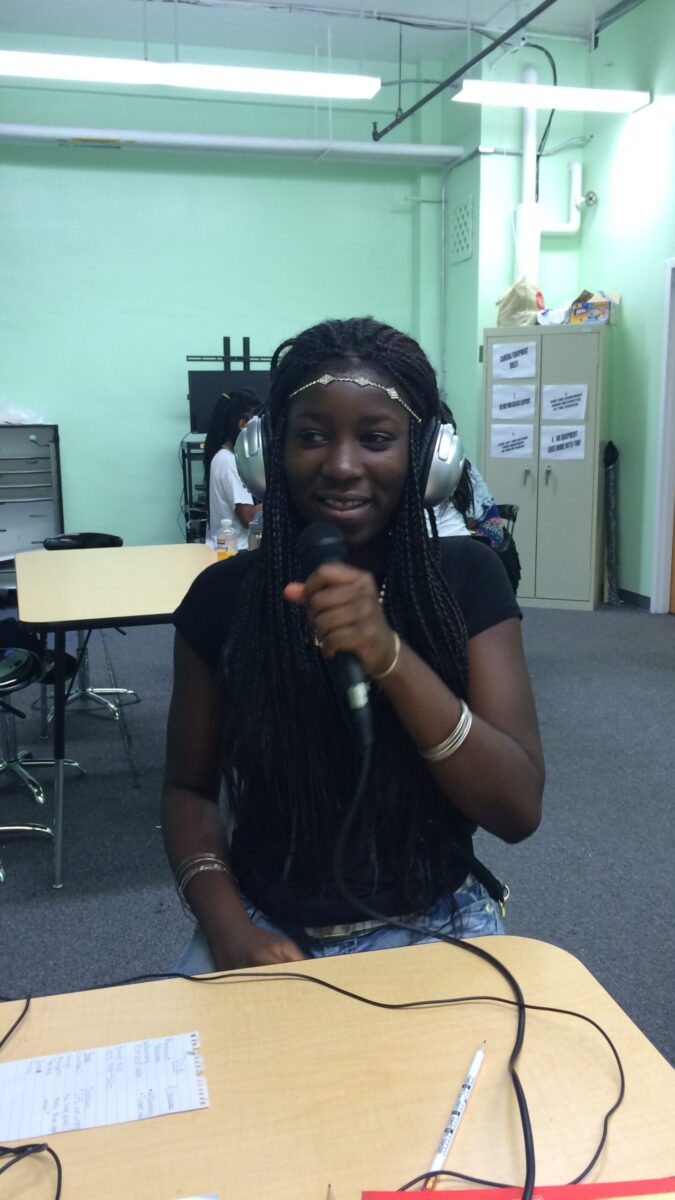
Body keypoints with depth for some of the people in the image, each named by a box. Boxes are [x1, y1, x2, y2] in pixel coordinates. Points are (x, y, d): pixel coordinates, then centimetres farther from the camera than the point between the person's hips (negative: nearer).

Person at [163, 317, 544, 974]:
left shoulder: (467, 577, -8)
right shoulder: (223, 594, -6)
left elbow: (519, 809, -13)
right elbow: (190, 788, 3)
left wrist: (390, 657, -27)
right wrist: (227, 925, -14)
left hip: (429, 924, 0)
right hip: (267, 929, 1)